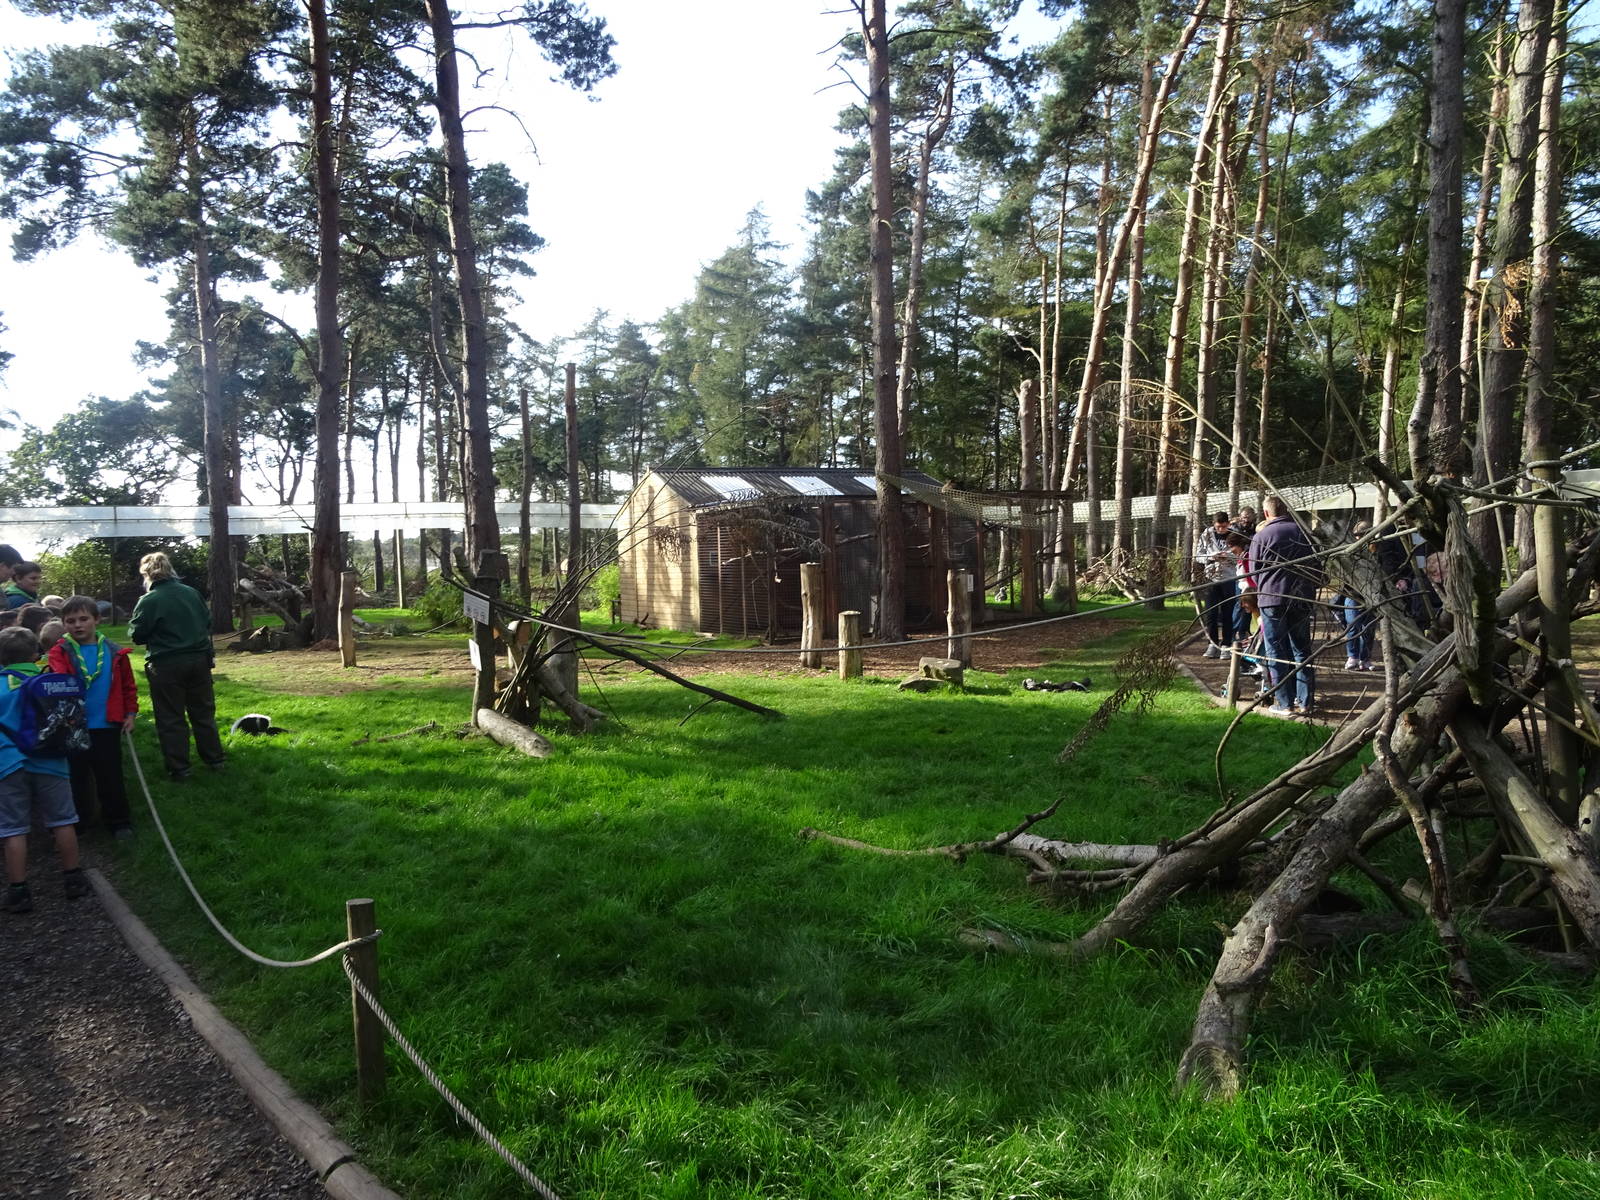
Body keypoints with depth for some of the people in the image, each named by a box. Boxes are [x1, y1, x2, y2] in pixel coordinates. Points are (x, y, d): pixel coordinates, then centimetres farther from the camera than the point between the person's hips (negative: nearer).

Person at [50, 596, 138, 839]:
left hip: (107, 727, 0)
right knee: (74, 778, 12)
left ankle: (118, 821, 21)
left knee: (111, 778, 8)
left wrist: (130, 713, 6)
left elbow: (128, 686, 9)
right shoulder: (60, 652, -4)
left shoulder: (114, 652, 0)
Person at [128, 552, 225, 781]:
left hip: (166, 665, -5)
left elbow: (137, 634, -7)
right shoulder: (192, 593, 4)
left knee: (171, 719, 4)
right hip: (199, 659, 5)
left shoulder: (148, 601, -13)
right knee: (203, 712, 15)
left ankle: (178, 769, 6)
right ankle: (214, 759, 22)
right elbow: (208, 621, 13)